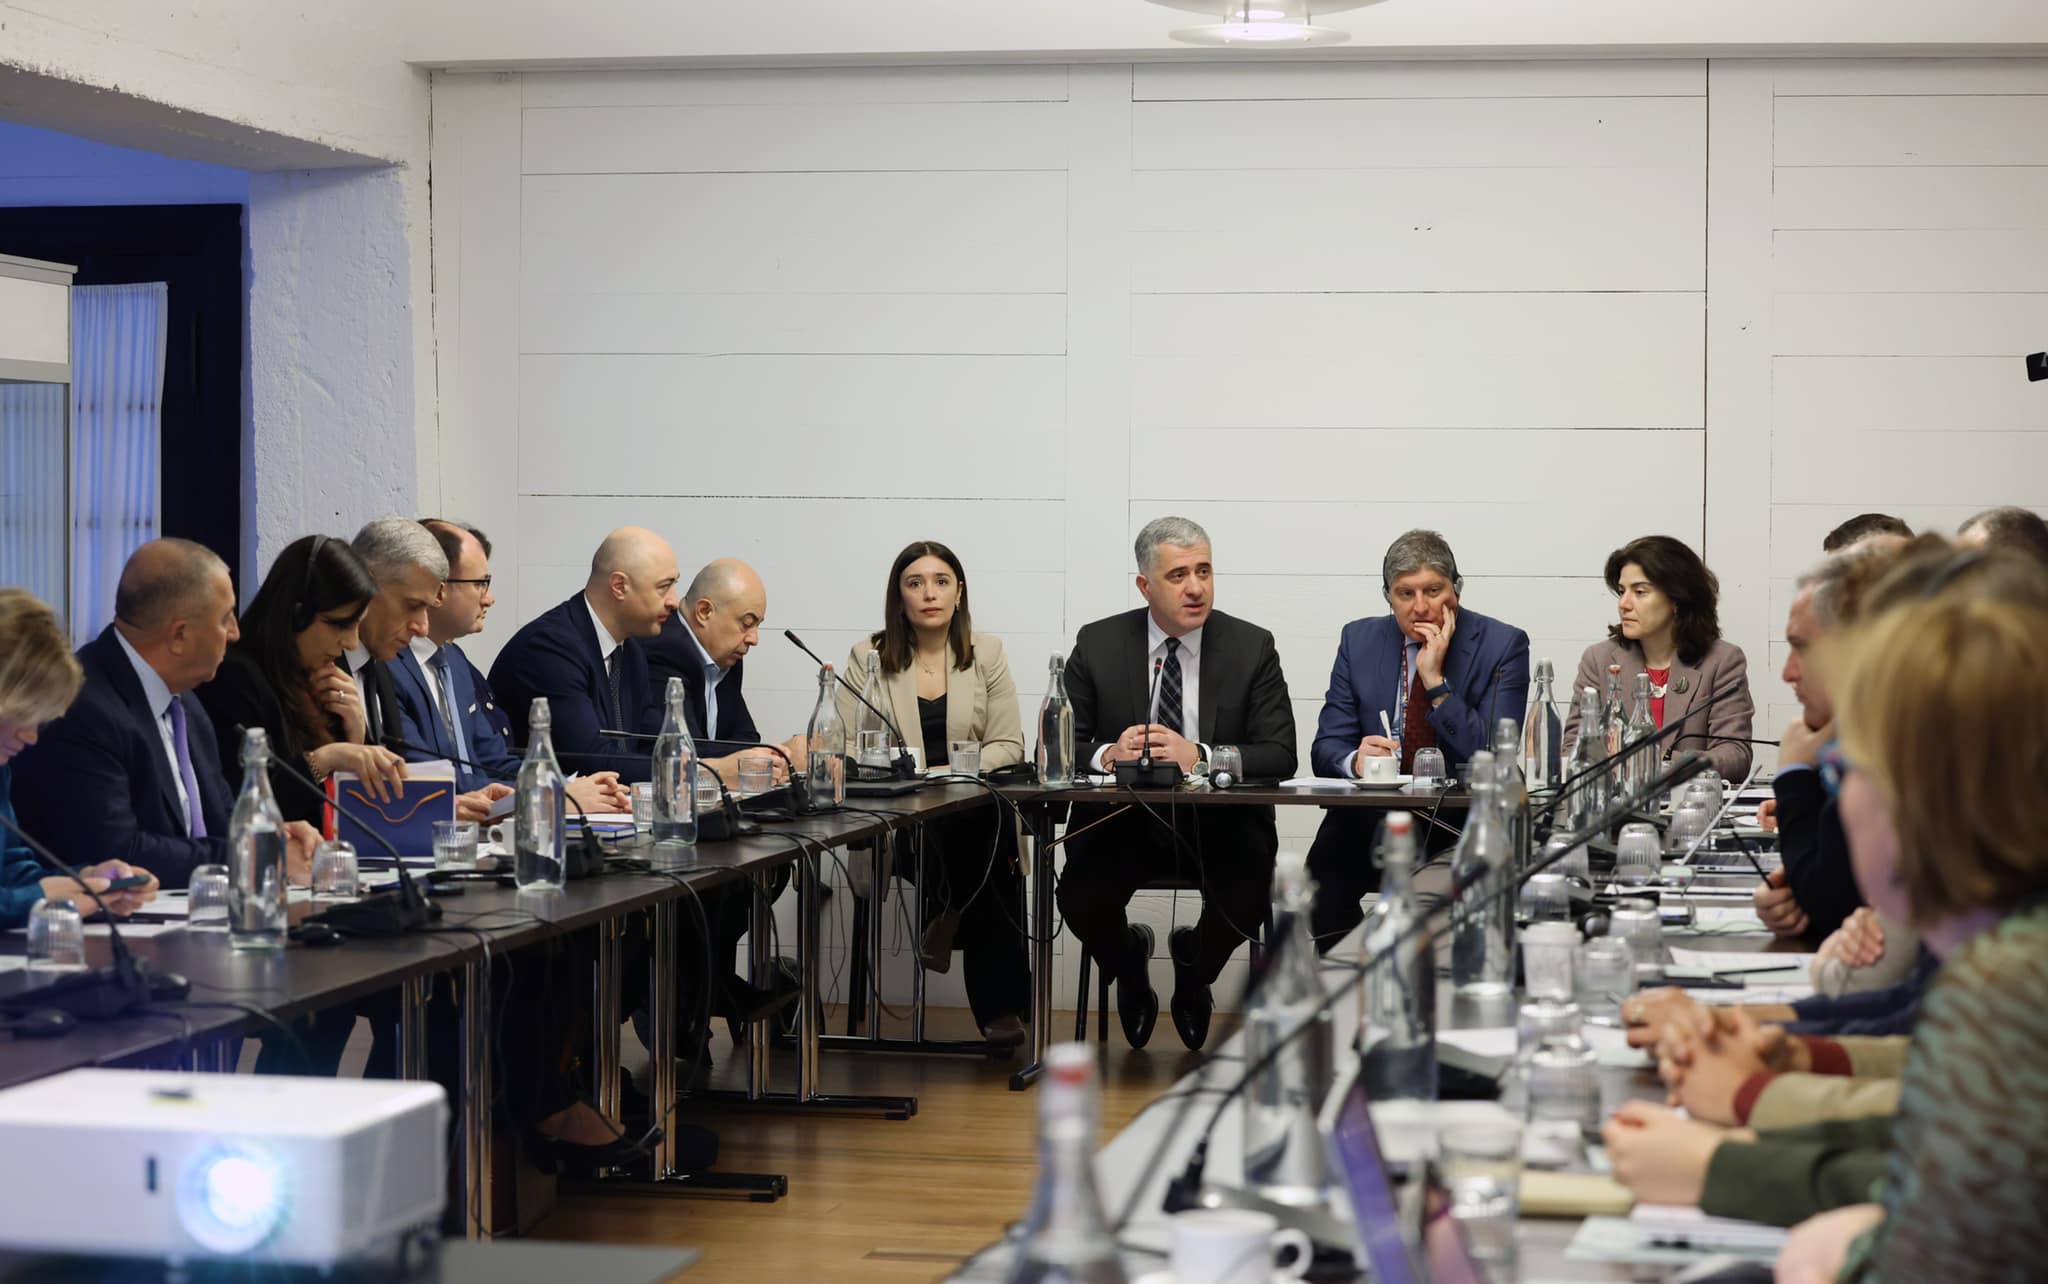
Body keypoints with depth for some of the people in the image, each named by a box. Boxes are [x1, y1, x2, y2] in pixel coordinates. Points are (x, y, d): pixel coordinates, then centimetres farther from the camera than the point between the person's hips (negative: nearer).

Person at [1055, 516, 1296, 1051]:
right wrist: (1107, 756, -23)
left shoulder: (1252, 647, 0)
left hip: (1218, 823, 0)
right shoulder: (1098, 645, 2)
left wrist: (1199, 757, -24)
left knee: (1248, 902, -28)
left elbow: (1280, 755, -7)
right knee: (1080, 900, -27)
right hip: (1123, 817, 0)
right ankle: (1130, 965, 13)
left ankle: (1194, 968, 11)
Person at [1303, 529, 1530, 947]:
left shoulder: (1502, 645, 0)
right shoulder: (1360, 640, 9)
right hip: (1372, 820, 3)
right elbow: (1327, 748, 5)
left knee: (1429, 893, -31)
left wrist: (1436, 681, -14)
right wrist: (1355, 759, -18)